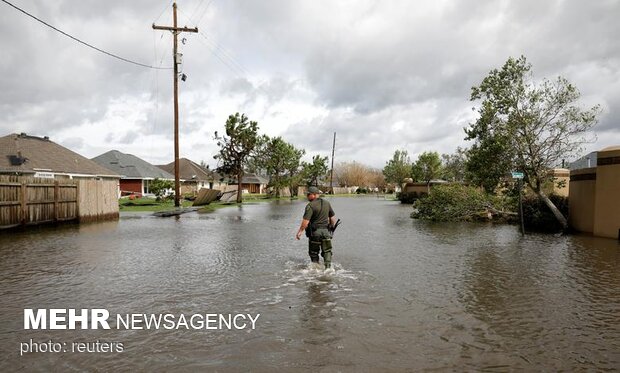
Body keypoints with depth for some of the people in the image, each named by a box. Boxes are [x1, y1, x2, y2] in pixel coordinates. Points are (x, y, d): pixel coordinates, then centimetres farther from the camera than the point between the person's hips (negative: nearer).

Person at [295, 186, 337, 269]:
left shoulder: (310, 205, -14)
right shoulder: (327, 203, 8)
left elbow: (305, 221, -19)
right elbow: (332, 217, 15)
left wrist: (300, 231, -11)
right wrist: (331, 227, 25)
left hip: (315, 232, -5)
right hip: (325, 231, 5)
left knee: (314, 253, 10)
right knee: (327, 251, 9)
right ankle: (328, 268, 0)